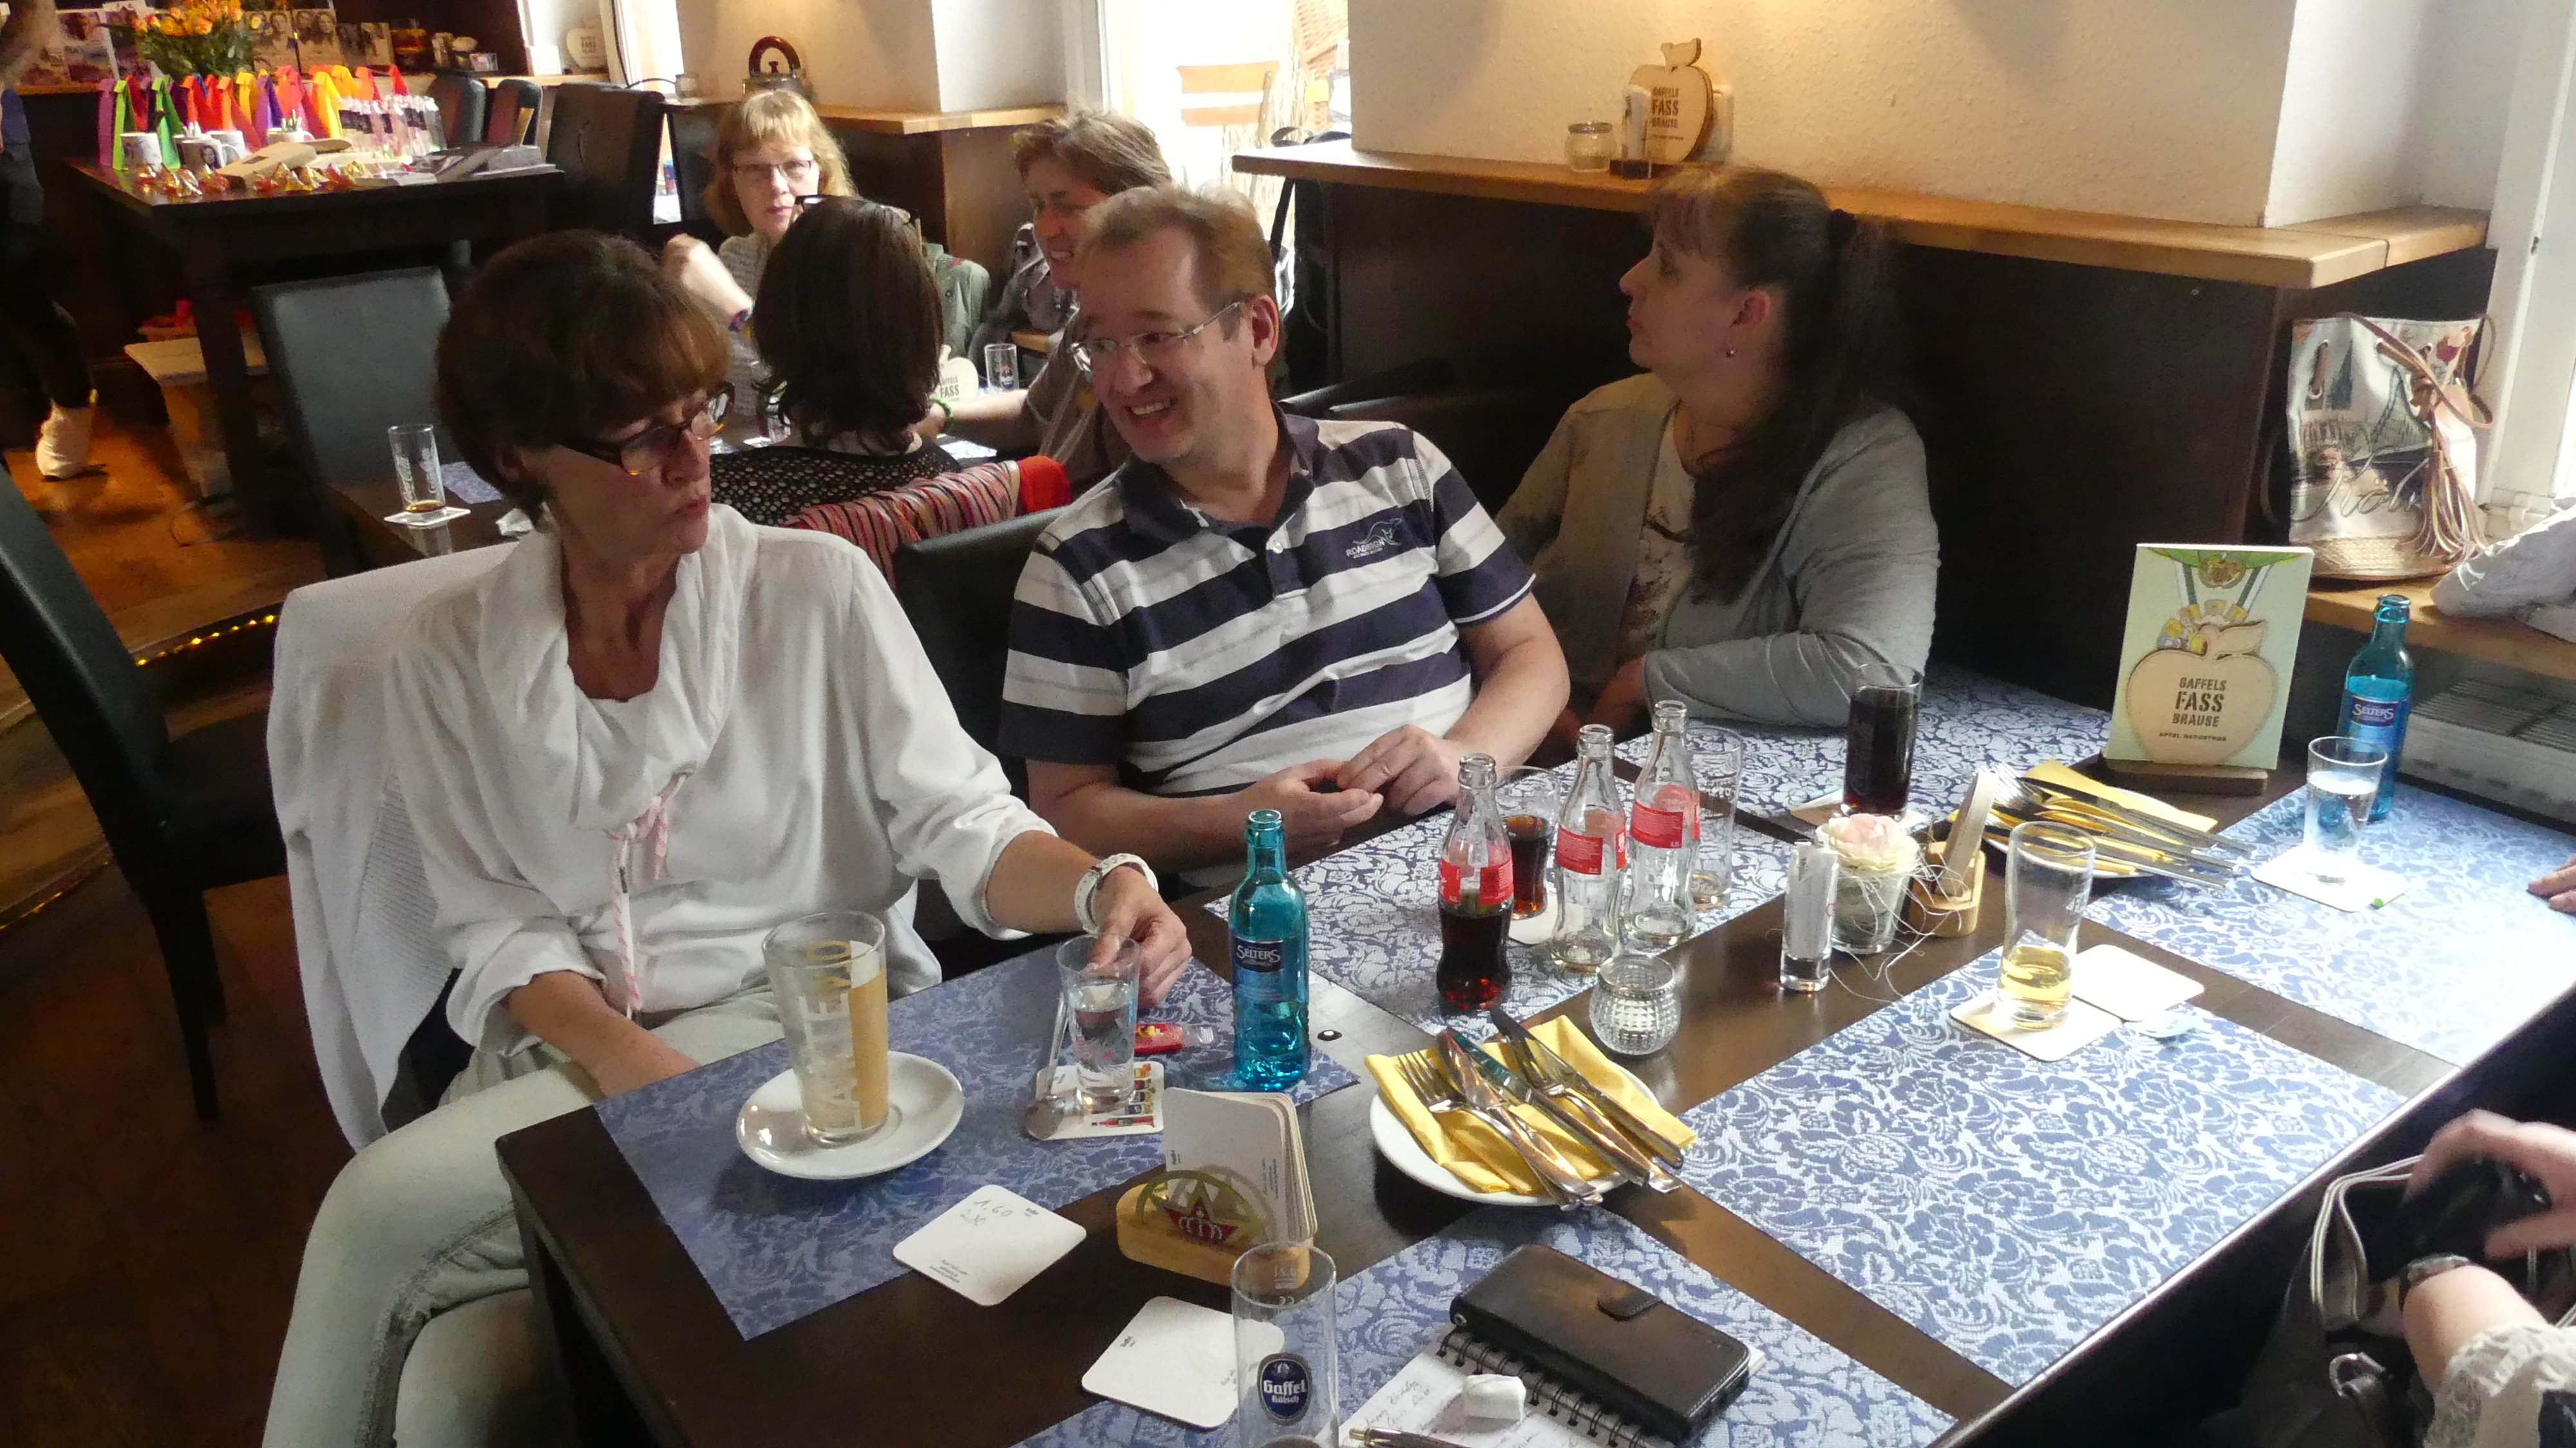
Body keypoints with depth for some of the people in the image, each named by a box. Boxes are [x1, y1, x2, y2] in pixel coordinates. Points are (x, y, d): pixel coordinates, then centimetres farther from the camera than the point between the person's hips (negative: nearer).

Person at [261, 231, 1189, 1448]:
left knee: (383, 1209, -21)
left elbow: (962, 824, -9)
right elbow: (495, 929, -1)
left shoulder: (818, 589, -7)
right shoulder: (452, 657, 1)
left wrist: (1095, 887, -31)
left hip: (807, 1023, -3)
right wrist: (634, 1068, -19)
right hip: (567, 1053, 3)